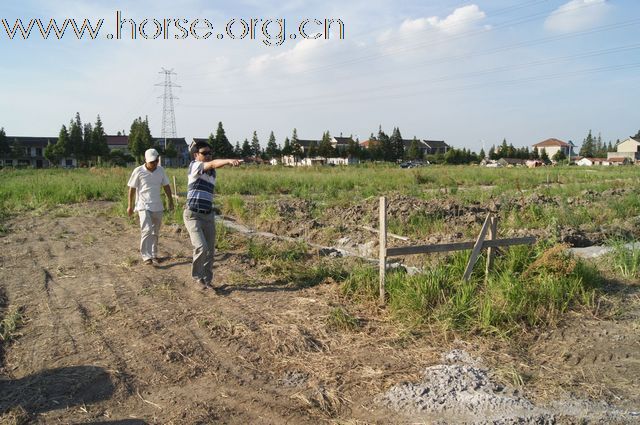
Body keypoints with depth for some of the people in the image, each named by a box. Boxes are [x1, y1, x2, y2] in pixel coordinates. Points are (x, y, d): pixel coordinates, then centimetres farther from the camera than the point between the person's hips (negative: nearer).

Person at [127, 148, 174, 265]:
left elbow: (166, 186, 12)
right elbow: (132, 189, -2)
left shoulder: (160, 170, 2)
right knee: (147, 230, -16)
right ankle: (146, 256, -12)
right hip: (144, 206, -4)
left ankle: (154, 255, 23)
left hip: (158, 207, 4)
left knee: (155, 232, 11)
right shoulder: (138, 171, -9)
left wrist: (171, 201, 12)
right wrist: (130, 206, 1)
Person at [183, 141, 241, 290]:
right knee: (201, 247, -19)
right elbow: (213, 164, -29)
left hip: (208, 216, 7)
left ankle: (207, 280, 22)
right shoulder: (194, 165, -9)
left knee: (210, 251, 6)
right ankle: (196, 275, 4)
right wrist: (229, 160, -46)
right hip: (193, 215, -7)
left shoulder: (212, 173, 14)